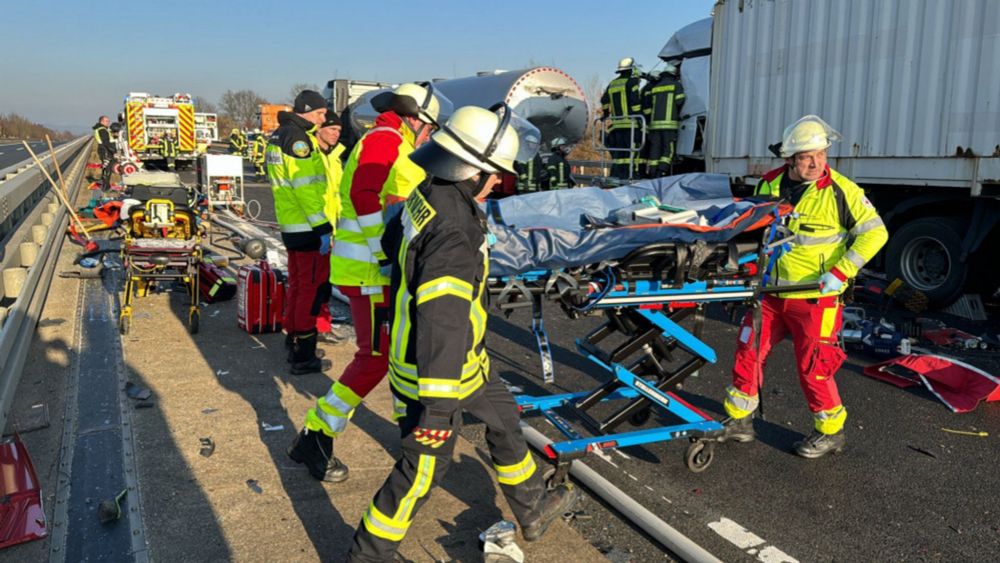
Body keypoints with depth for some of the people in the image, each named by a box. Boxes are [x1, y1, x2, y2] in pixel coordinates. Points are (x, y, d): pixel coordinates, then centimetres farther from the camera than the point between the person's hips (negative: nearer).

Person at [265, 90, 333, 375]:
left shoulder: (278, 135, 15)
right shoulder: (298, 138, -16)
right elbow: (306, 188, -22)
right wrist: (323, 228, -21)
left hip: (290, 225, 10)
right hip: (308, 228, -10)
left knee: (297, 285, 18)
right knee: (312, 290, -3)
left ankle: (294, 344, 29)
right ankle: (304, 357, 3)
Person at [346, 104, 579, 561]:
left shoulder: (425, 198, -3)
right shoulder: (452, 236, -33)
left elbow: (392, 242, 17)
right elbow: (440, 325, -35)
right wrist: (437, 406, -32)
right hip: (433, 372, -10)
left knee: (503, 417, 25)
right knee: (423, 469, 7)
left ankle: (532, 510, 45)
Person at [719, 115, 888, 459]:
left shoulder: (840, 190, -11)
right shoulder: (770, 186, 3)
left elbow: (874, 233, -8)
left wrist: (840, 272, -17)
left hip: (815, 298, -5)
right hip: (770, 293, 5)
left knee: (813, 367, 2)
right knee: (748, 353, 8)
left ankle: (831, 431, 24)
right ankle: (739, 420, 24)